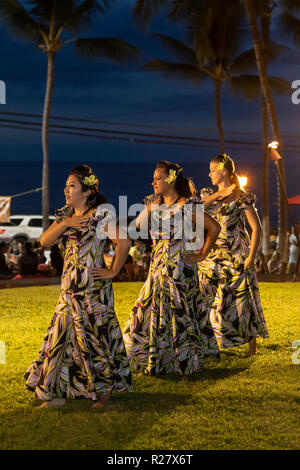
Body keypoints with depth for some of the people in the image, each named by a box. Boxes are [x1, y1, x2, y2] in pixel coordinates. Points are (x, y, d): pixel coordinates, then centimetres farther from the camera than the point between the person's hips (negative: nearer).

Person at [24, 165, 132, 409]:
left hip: (93, 288, -7)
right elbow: (45, 241, 2)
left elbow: (124, 242, -16)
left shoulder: (101, 215, -9)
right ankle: (58, 391, 17)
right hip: (70, 288, 7)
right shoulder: (65, 215, 12)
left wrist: (113, 271, -13)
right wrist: (65, 223, -10)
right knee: (63, 336, 8)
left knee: (97, 335, 0)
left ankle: (105, 389, 14)